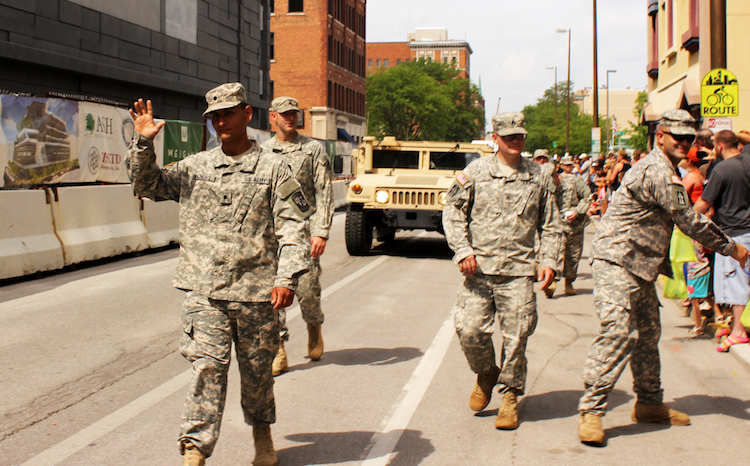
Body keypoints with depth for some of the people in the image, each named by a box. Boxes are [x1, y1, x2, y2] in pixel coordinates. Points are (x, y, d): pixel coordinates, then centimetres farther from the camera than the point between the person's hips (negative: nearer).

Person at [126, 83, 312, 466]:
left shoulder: (273, 169, 3)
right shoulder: (195, 167, 11)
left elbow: (292, 227, -2)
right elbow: (147, 185, 17)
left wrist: (286, 278, -13)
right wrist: (143, 143, 1)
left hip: (256, 290, -1)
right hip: (204, 290, 1)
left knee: (257, 368, 12)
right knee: (207, 366, -8)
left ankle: (262, 431, 35)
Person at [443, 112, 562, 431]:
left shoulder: (538, 177, 11)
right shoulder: (476, 171, 6)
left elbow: (550, 225, 16)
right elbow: (453, 213, 6)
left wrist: (548, 261, 3)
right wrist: (463, 250, -6)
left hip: (518, 271, 1)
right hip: (479, 268, 0)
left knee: (516, 336, -1)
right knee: (469, 329, -7)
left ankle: (510, 396, 15)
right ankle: (486, 374, 22)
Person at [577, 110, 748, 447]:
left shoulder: (662, 169, 18)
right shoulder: (658, 172, -17)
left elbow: (681, 219, 29)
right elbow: (690, 221, -16)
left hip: (639, 266, 11)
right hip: (617, 262, -11)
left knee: (647, 334, 16)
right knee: (618, 332, -19)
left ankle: (649, 404, 27)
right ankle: (591, 411, -18)